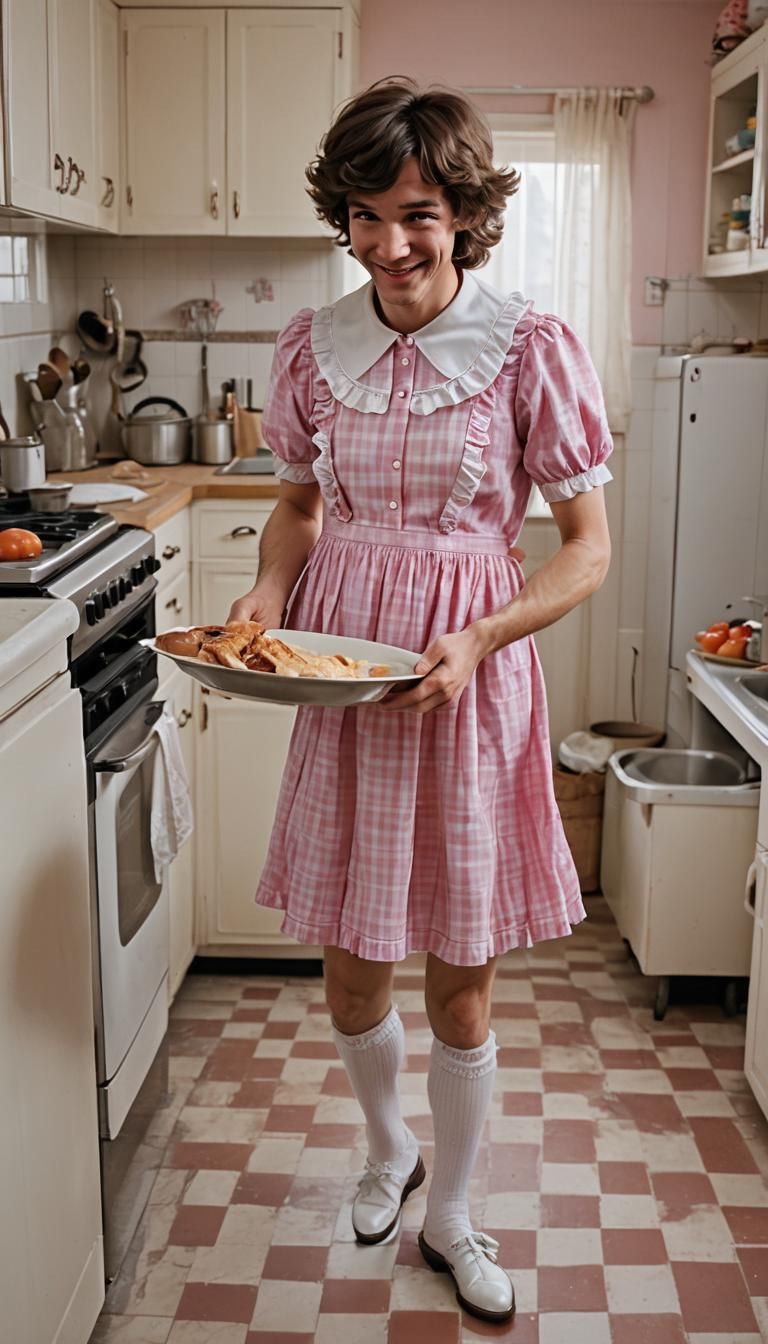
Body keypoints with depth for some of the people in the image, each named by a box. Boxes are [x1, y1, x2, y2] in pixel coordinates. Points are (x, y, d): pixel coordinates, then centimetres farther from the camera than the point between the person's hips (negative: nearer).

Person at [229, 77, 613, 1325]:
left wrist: (474, 644, -22)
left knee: (460, 983, 9)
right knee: (348, 970, 14)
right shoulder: (314, 344, 0)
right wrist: (268, 593, -6)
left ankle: (450, 1213, 35)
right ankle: (389, 1146, 46)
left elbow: (588, 547, -7)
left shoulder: (534, 348, -11)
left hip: (471, 681, -3)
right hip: (338, 674, 3)